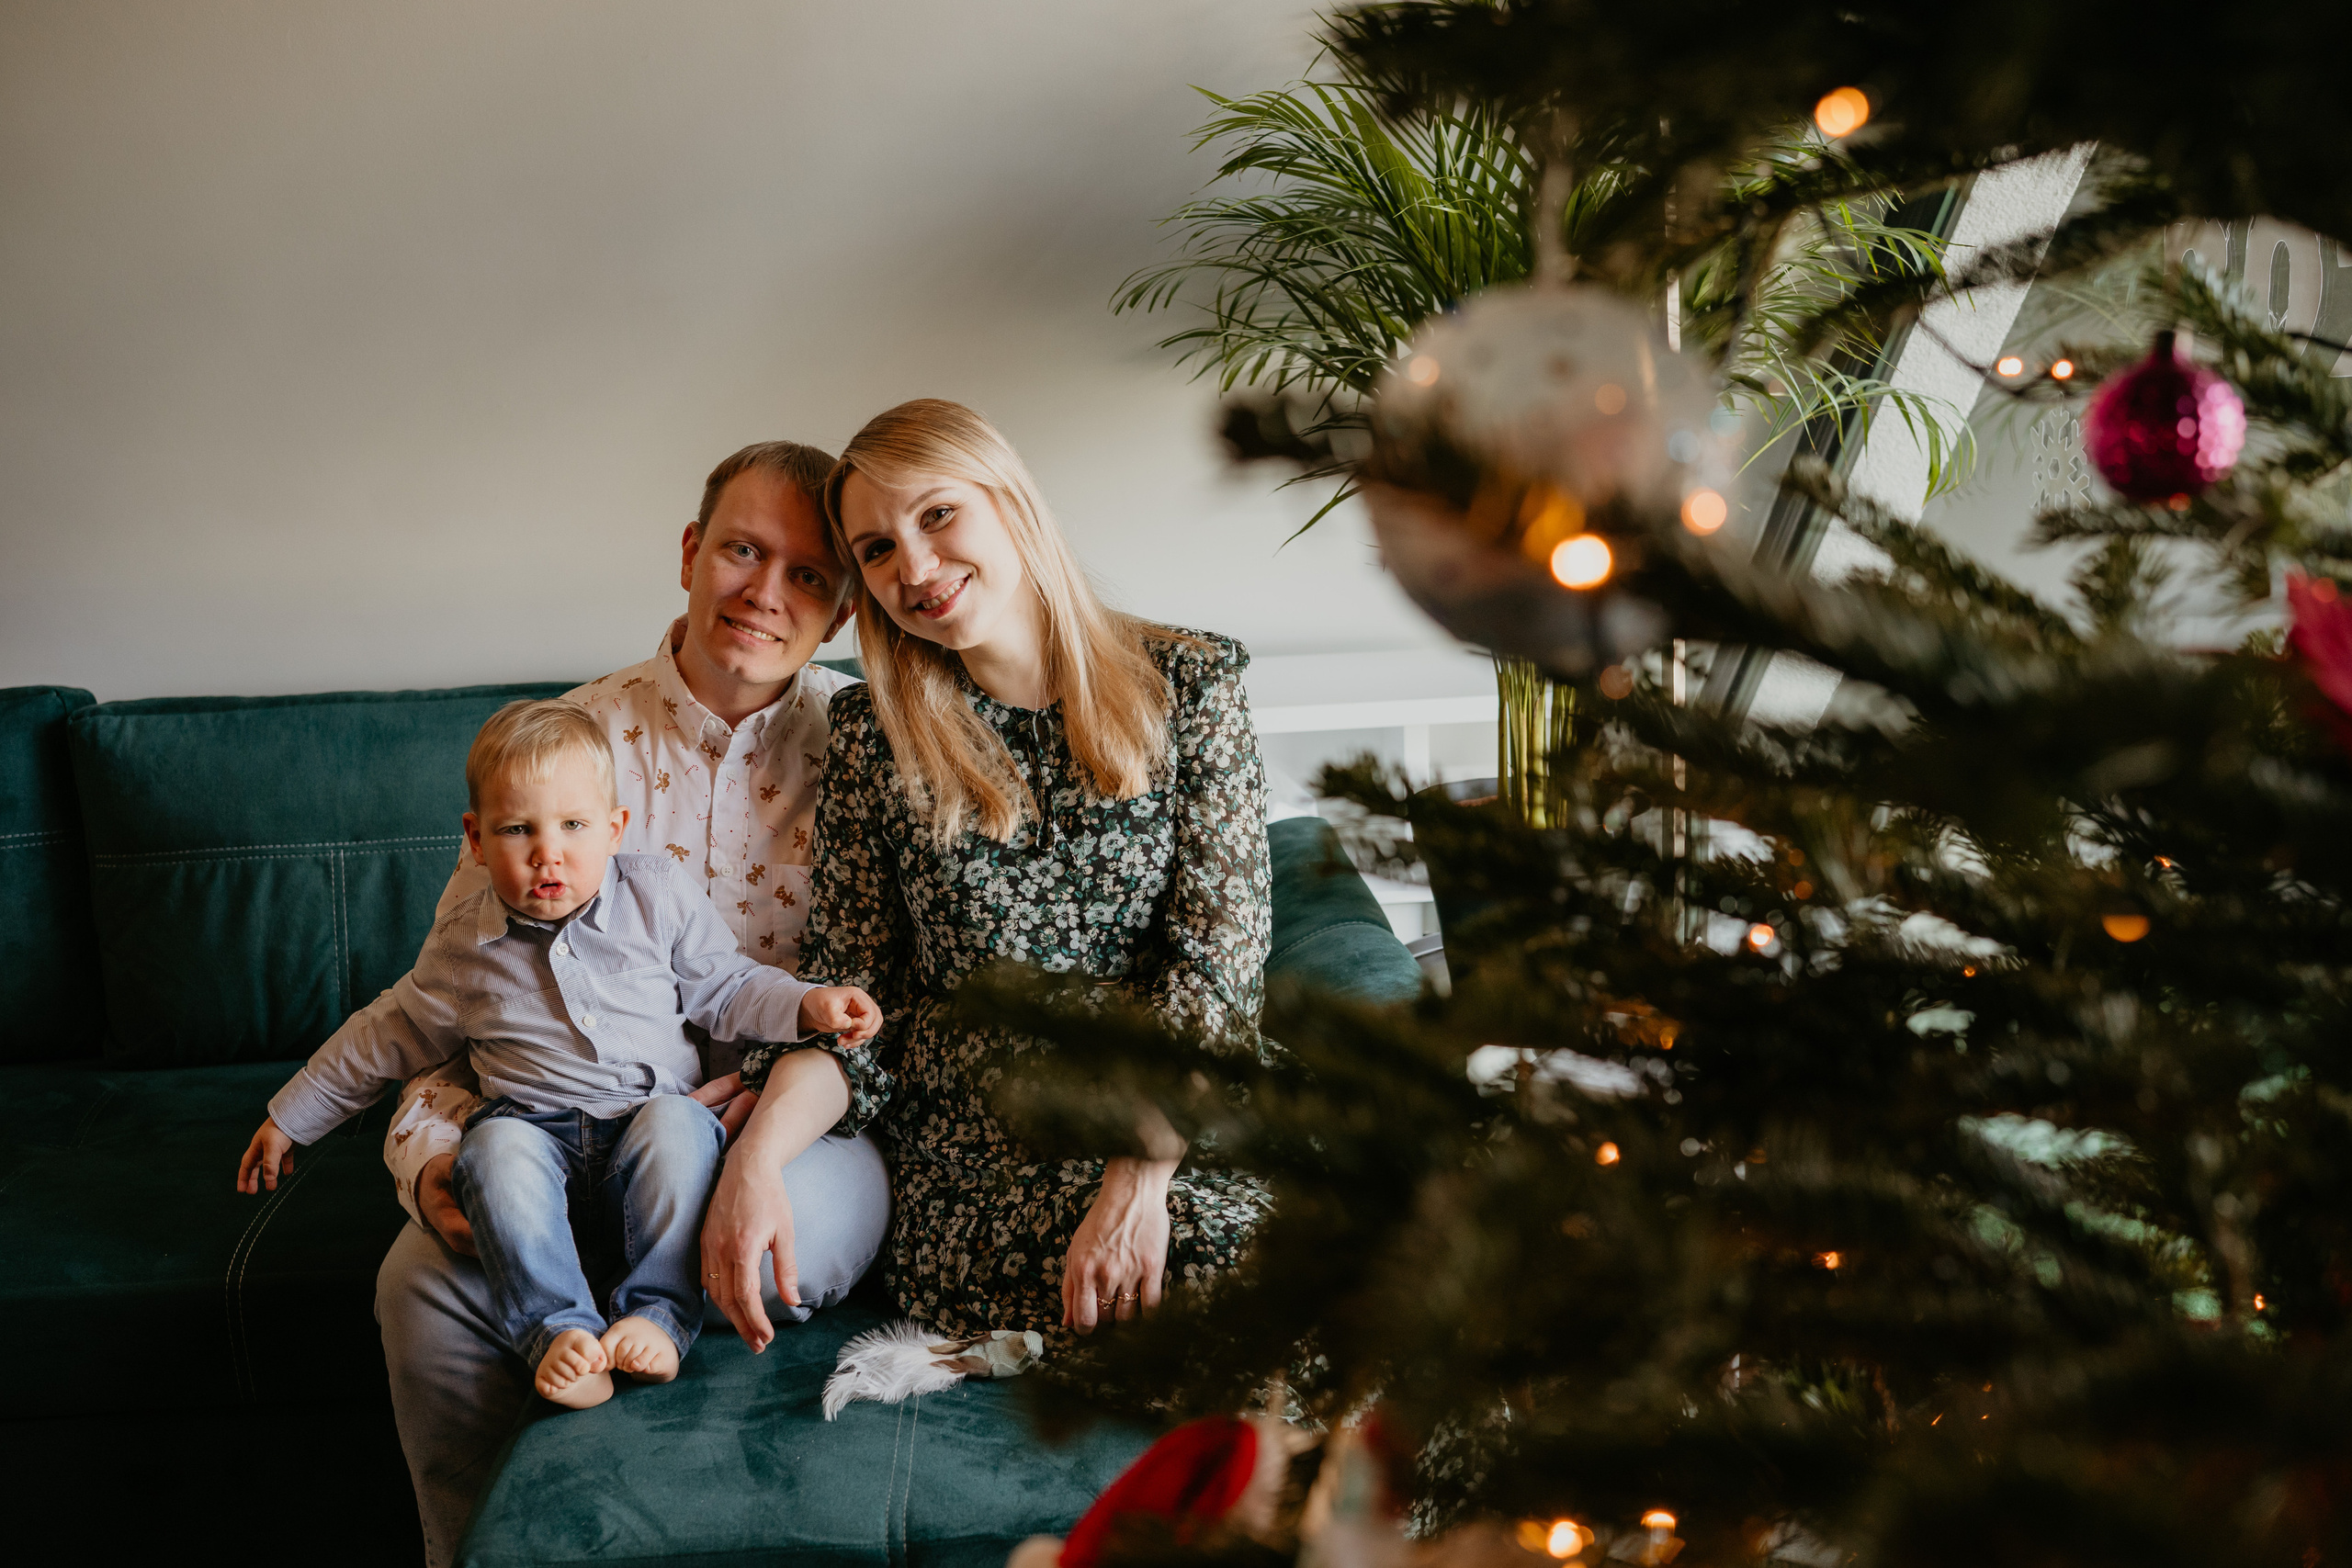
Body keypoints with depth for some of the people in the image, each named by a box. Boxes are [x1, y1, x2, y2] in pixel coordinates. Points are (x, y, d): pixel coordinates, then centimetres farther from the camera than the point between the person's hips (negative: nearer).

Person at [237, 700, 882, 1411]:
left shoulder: (657, 897, 3)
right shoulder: (463, 946, 6)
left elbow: (724, 989, 11)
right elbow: (386, 1040, 19)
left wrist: (807, 1005, -7)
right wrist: (290, 1118, 23)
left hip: (651, 1116, 0)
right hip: (538, 1133, 1)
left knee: (677, 1126, -34)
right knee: (496, 1148, -33)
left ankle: (660, 1313, -28)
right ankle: (558, 1328, -32)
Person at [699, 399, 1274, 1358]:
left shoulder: (1188, 680, 4)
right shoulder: (873, 733, 8)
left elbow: (1216, 951, -4)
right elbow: (848, 990, 7)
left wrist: (1141, 1173, -17)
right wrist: (757, 1152, -13)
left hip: (1174, 1126, 1)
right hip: (975, 1160, -1)